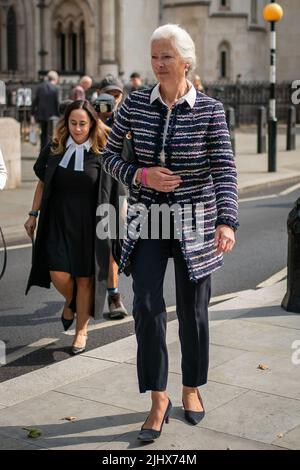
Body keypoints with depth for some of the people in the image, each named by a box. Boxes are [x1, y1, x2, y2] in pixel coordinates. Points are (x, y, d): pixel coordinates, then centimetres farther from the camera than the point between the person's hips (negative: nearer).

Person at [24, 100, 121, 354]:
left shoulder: (102, 154, -4)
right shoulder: (54, 150, 4)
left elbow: (113, 193, -1)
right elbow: (43, 183, 13)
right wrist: (34, 214, 12)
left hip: (89, 225, -2)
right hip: (58, 223, 2)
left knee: (84, 278, 4)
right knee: (58, 274, -9)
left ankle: (81, 331, 21)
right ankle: (70, 301, 27)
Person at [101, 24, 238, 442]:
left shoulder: (210, 110, -7)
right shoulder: (134, 104, -1)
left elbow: (225, 170, -14)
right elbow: (109, 156, 6)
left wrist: (227, 222, -29)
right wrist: (142, 175, -14)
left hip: (195, 223, -1)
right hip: (147, 222, 1)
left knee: (193, 310, 8)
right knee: (148, 307, -8)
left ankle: (192, 388, 29)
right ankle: (159, 399, 6)